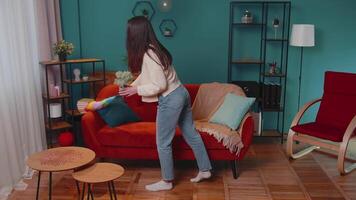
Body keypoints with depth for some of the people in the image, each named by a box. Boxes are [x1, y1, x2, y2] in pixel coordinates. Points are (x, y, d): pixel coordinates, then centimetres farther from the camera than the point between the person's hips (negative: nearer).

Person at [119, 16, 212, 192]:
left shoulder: (148, 55, -21)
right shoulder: (153, 49, 8)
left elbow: (160, 85, -22)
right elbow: (145, 75, 20)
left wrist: (137, 90, -12)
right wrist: (130, 87, 20)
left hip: (170, 100, -10)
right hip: (181, 93, 10)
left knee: (163, 143, 5)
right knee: (191, 134, 18)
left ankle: (167, 181, 20)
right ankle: (205, 170, 31)